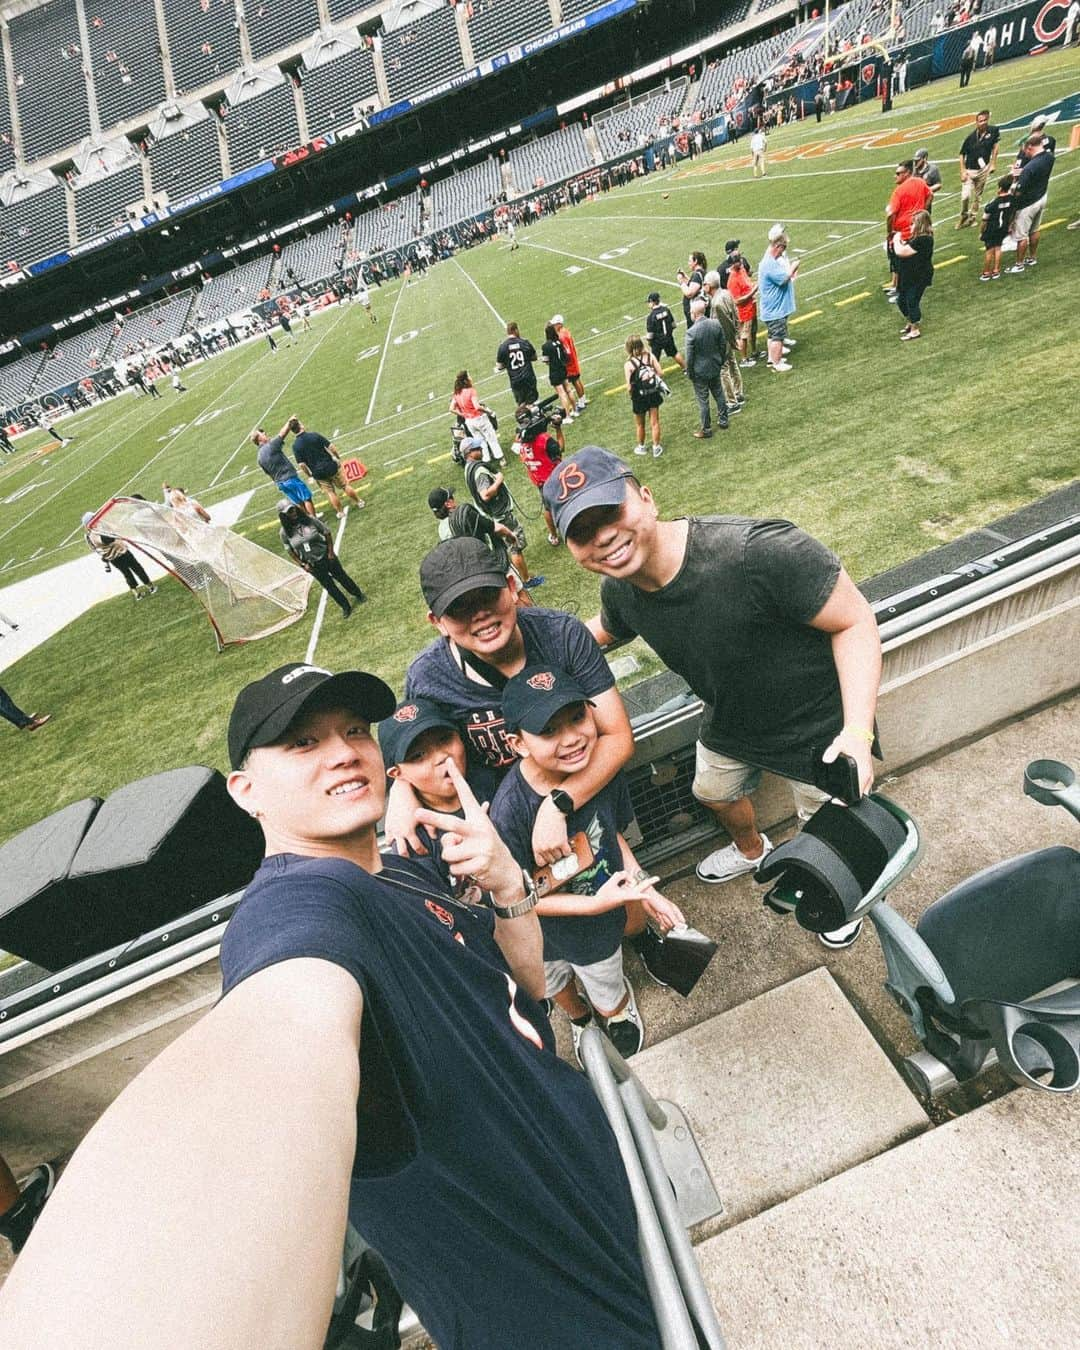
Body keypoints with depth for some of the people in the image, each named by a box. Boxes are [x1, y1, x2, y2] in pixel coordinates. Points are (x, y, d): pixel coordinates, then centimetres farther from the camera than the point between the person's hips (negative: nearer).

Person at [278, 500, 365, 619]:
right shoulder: (284, 532, -14)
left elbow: (327, 533, -8)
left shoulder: (310, 519, -17)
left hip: (326, 557, -1)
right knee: (329, 586, 13)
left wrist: (331, 552, -9)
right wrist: (302, 564, -5)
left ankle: (358, 594, 43)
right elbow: (290, 551, -2)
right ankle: (345, 607, 32)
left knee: (342, 577, 17)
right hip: (312, 565, 1)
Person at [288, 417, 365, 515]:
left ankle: (340, 512, 22)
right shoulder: (314, 435, -10)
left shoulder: (295, 446, -9)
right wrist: (337, 457, 6)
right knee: (344, 486, 18)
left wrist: (308, 475, 4)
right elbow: (331, 447, -11)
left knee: (330, 492, 15)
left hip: (318, 473, 0)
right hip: (331, 466, 0)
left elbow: (301, 464, -11)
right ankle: (359, 502, 31)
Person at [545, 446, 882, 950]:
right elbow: (604, 630, 8)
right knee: (714, 791, 29)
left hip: (820, 727, -5)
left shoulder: (758, 549, -39)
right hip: (730, 723, 6)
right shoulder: (619, 591, -18)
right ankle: (752, 850, 67)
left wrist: (857, 731, -35)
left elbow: (854, 622, -28)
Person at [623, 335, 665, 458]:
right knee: (654, 422, 16)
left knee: (640, 425, 19)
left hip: (639, 398, -2)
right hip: (653, 394, 3)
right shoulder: (650, 356, -9)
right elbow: (661, 374, -9)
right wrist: (653, 377, 9)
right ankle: (656, 448, 26)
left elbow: (629, 388, -21)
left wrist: (630, 393, 0)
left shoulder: (628, 364, -19)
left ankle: (641, 447, 37)